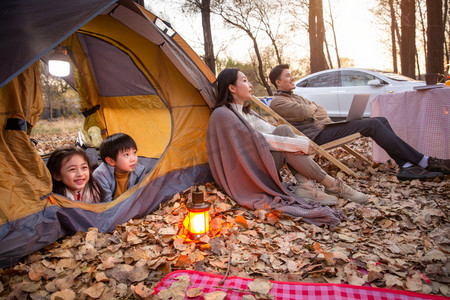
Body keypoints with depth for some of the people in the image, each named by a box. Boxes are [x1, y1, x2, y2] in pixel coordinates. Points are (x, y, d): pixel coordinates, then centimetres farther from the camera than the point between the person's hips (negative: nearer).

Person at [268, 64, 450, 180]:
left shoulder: (295, 97, 28)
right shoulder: (277, 102, -4)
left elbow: (319, 110, 24)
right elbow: (304, 112, -18)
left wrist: (325, 120, 1)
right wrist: (312, 107, 6)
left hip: (324, 128, 10)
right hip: (317, 136, -10)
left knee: (380, 120, -3)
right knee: (373, 125, -19)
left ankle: (406, 165, -12)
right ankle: (424, 162, -14)